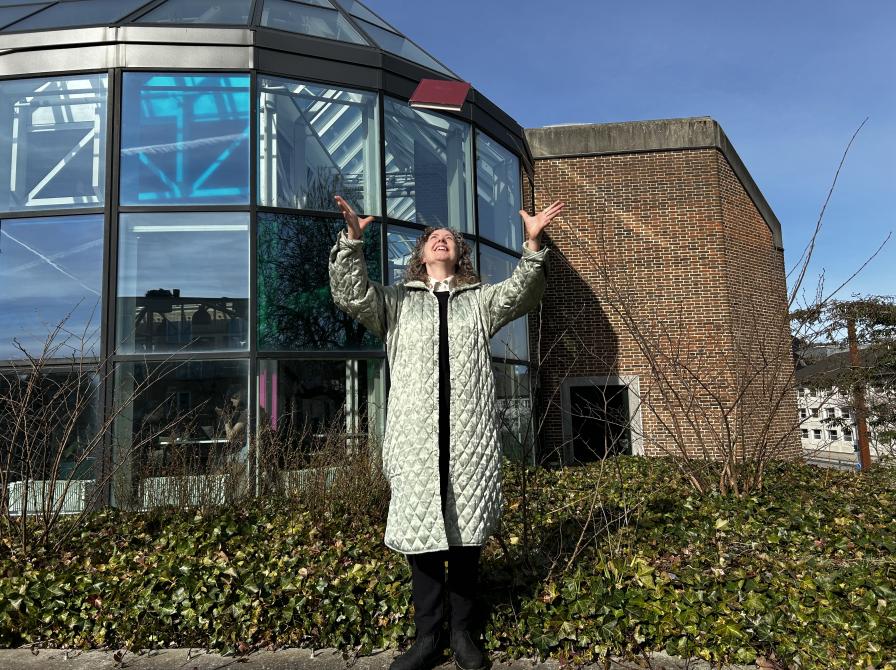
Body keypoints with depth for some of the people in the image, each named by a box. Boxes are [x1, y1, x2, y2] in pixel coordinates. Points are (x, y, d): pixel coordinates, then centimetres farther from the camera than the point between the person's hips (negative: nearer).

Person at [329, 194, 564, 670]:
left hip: (470, 438, 1)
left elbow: (521, 291, 1)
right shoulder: (396, 302, 16)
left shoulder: (480, 301, 17)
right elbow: (351, 294, 1)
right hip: (416, 438, 0)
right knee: (421, 535, 2)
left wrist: (533, 244, -14)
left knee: (466, 535, 6)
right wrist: (351, 240, -12)